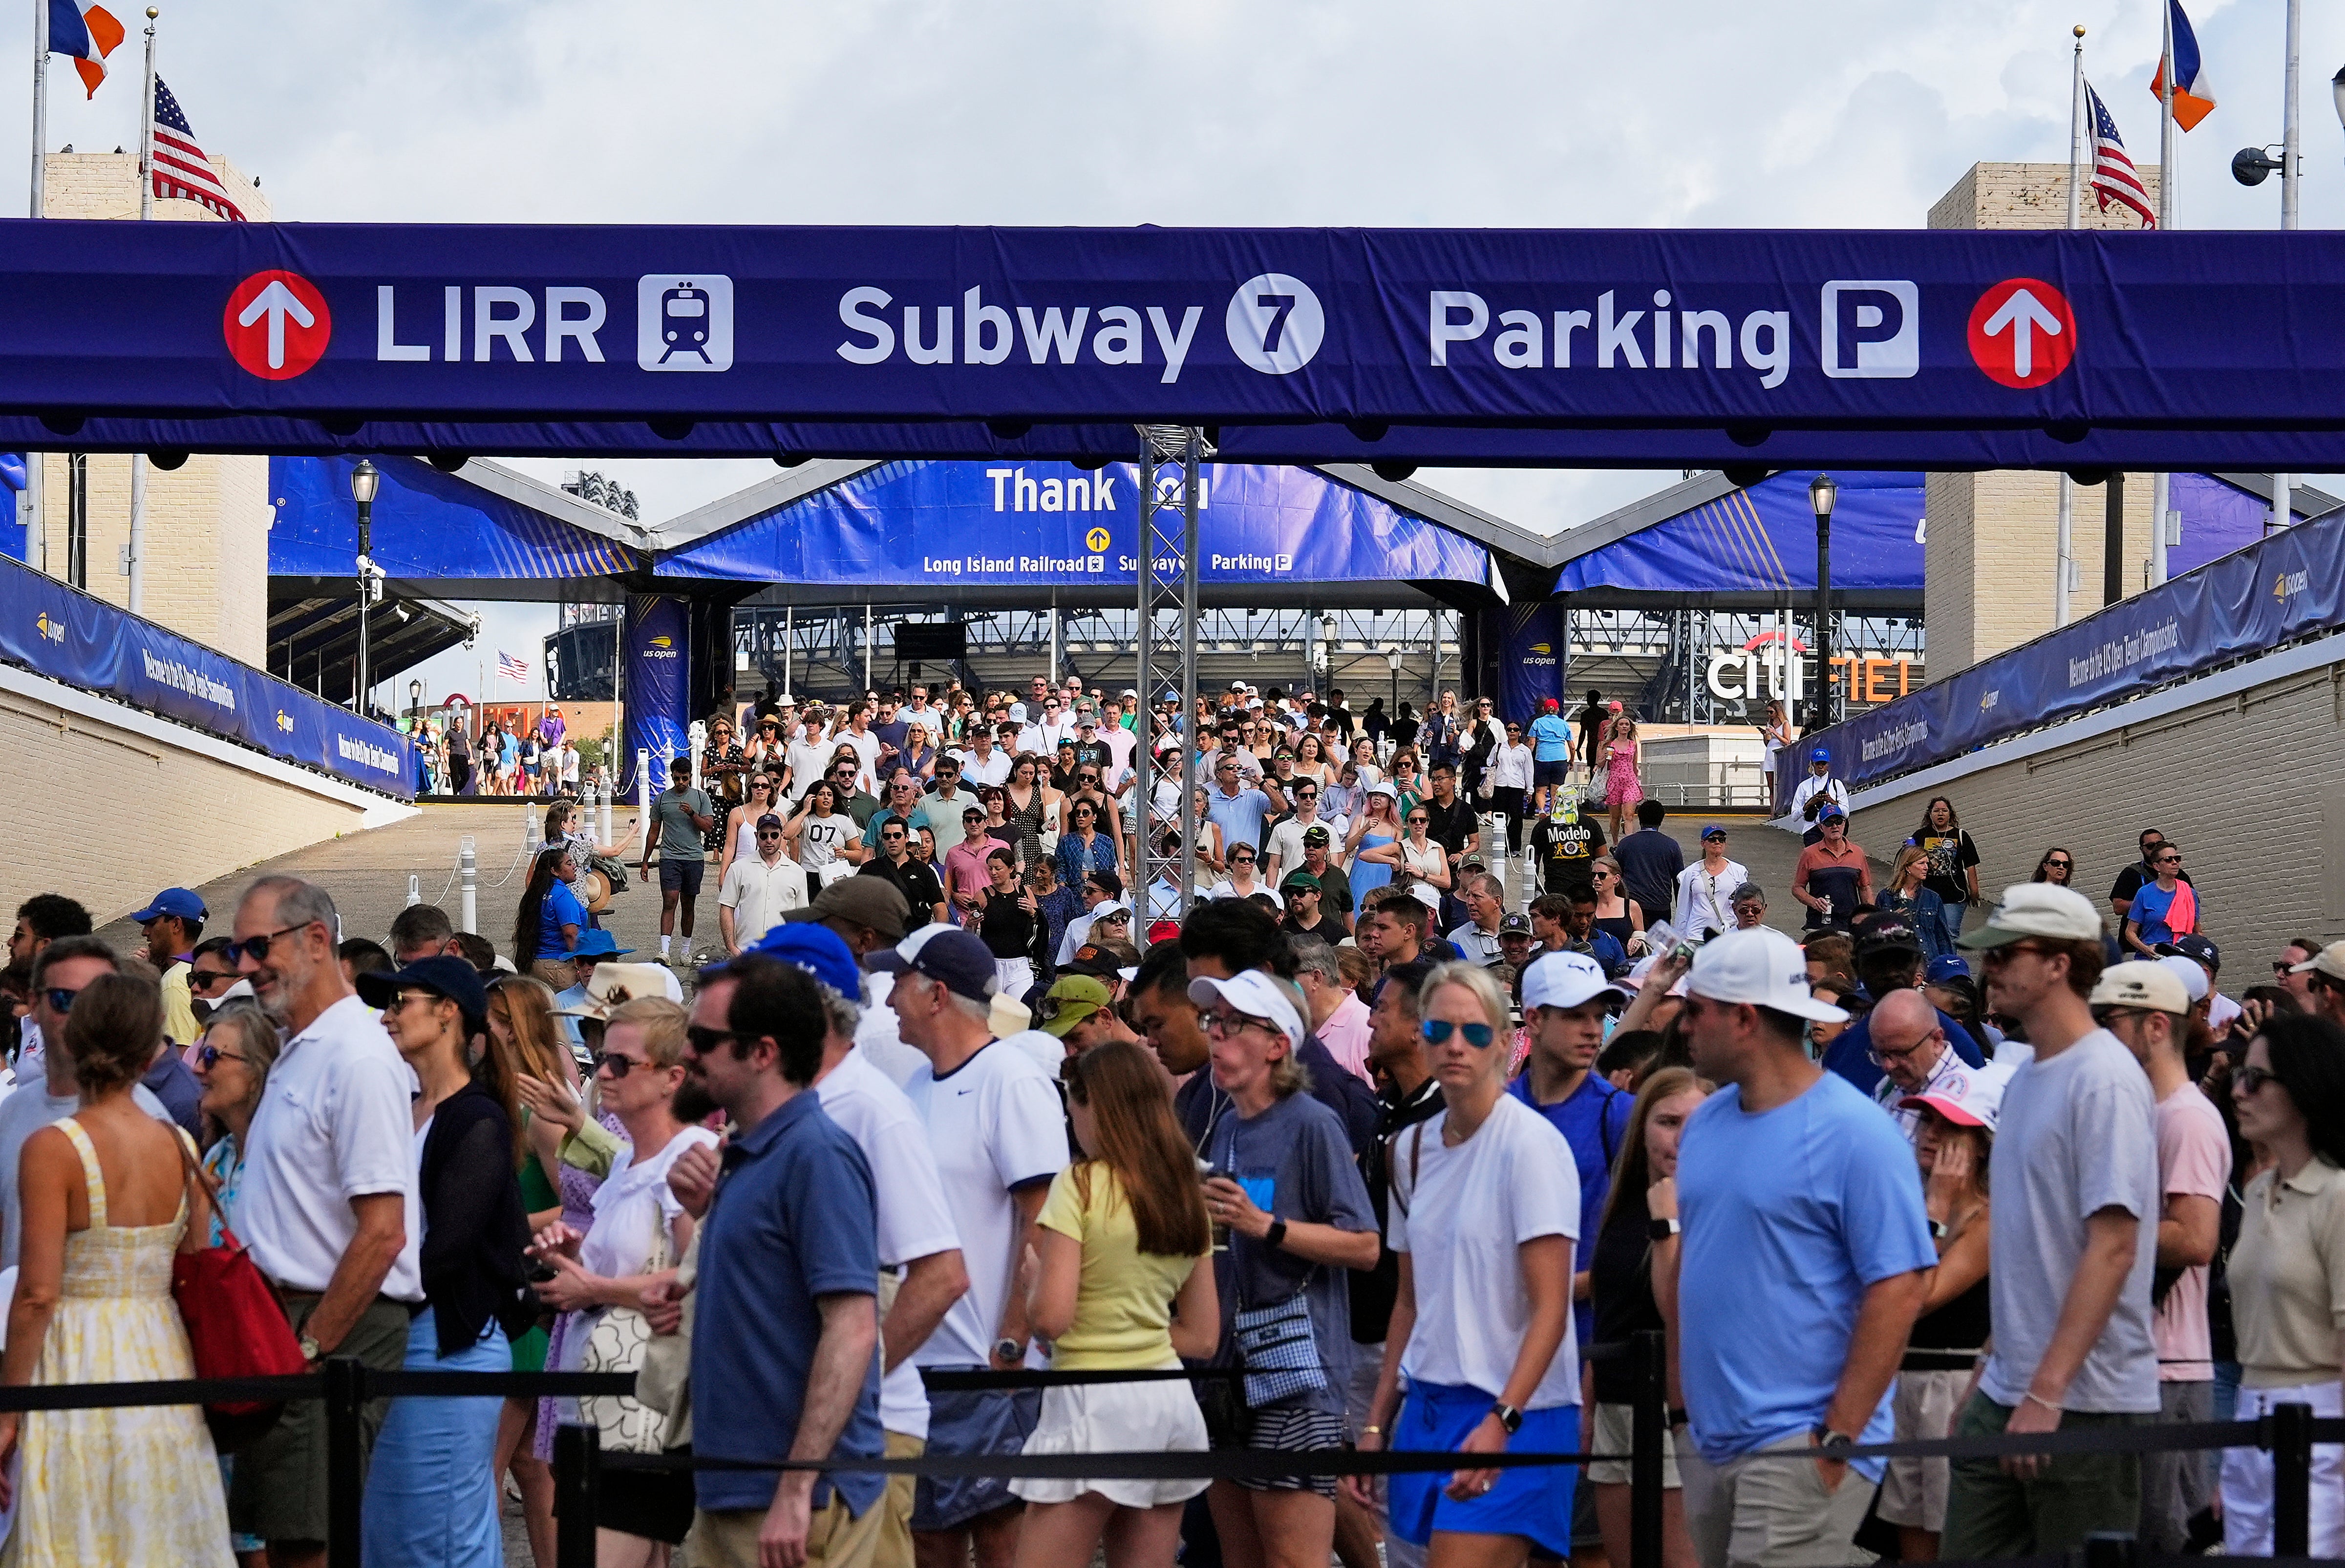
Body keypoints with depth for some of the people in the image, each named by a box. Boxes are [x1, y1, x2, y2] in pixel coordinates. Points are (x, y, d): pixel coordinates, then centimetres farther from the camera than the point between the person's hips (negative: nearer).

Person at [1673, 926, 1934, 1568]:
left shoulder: (1854, 1134, -12)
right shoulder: (1704, 1124, 11)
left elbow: (1900, 1290, -15)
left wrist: (1841, 1438, -17)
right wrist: (1682, 1395, 13)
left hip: (1800, 1446, -8)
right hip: (1708, 1439, 8)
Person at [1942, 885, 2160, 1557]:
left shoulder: (2105, 1080, -14)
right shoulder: (2024, 1079, 13)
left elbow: (2112, 1249, -21)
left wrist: (2047, 1391, -24)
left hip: (2085, 1401, -9)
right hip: (2004, 1393, 9)